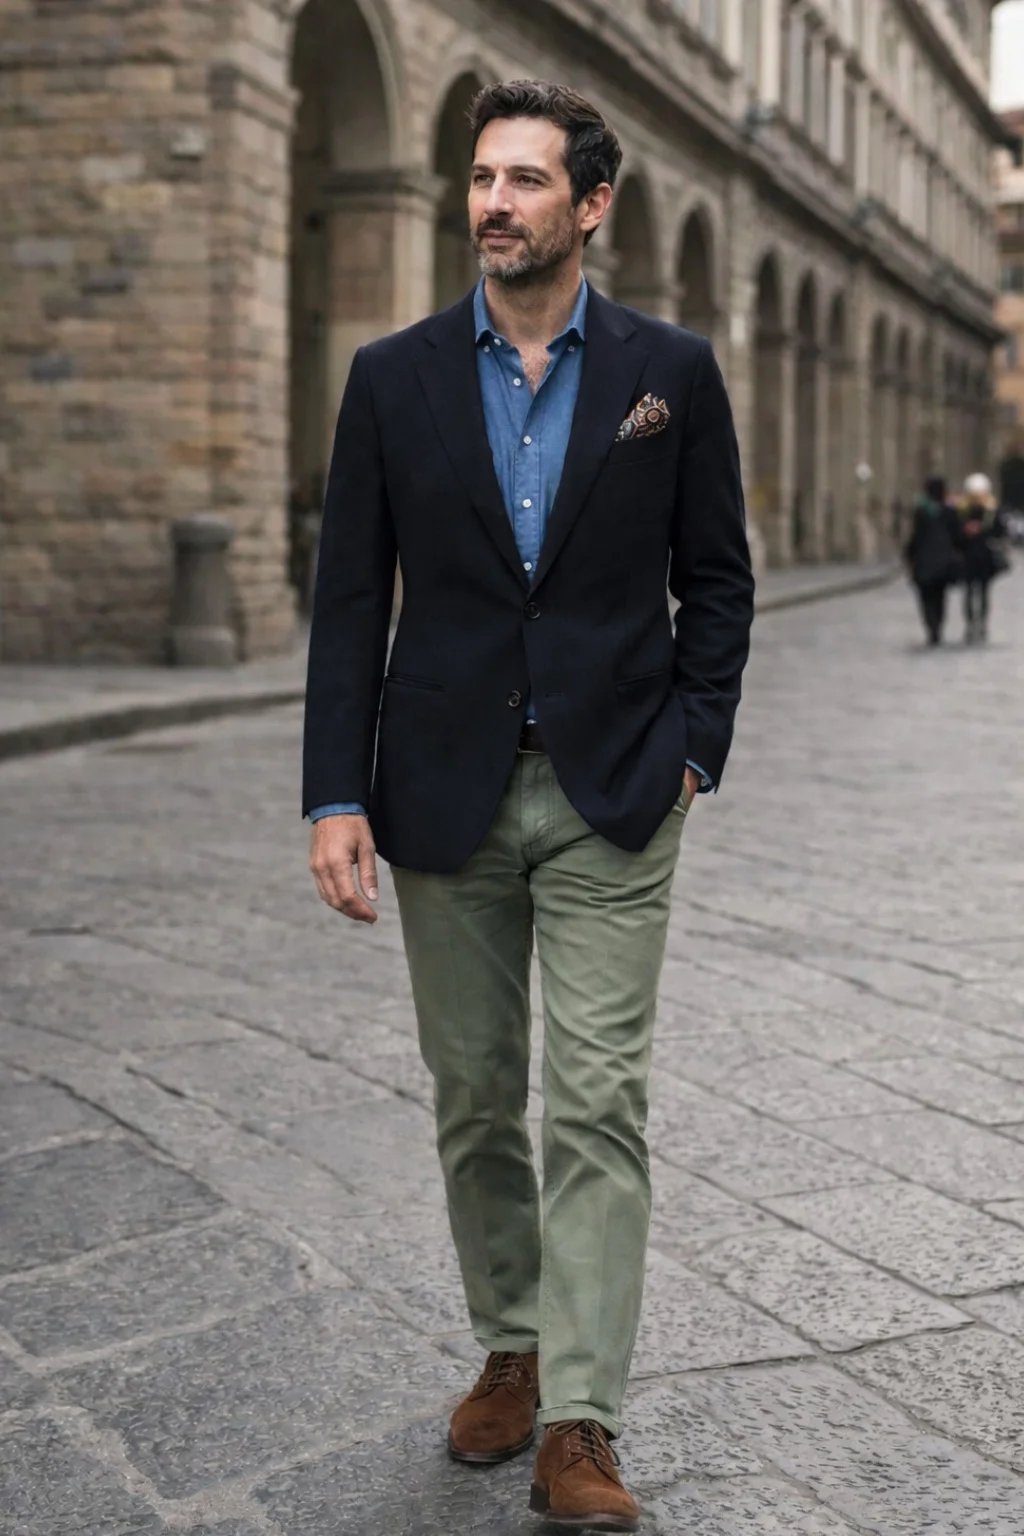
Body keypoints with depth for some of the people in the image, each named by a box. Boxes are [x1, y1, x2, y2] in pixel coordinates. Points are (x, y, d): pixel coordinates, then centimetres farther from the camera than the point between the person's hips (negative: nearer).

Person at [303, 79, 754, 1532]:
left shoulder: (671, 371, 1)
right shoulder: (394, 377, 2)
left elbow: (716, 578, 7)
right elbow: (349, 599, 1)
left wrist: (689, 748, -3)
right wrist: (337, 797, -6)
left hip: (611, 796, -1)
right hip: (445, 795, 2)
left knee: (600, 1105, -5)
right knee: (476, 1102, 12)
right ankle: (511, 1349, 30)